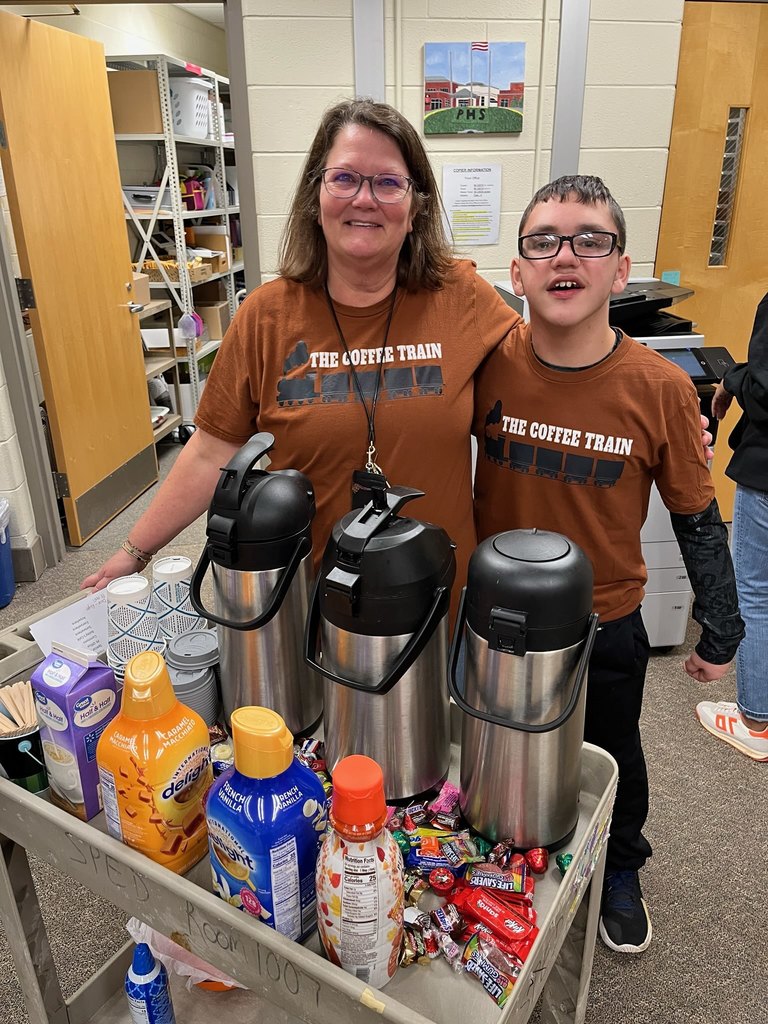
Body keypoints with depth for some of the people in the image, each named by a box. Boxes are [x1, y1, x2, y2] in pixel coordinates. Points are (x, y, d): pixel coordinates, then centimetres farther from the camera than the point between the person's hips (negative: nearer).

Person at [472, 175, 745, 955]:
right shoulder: (488, 363, -16)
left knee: (608, 758, 24)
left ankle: (618, 872, 56)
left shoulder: (661, 389, -18)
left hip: (605, 627, -1)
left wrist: (719, 632, 1)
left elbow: (696, 520, -6)